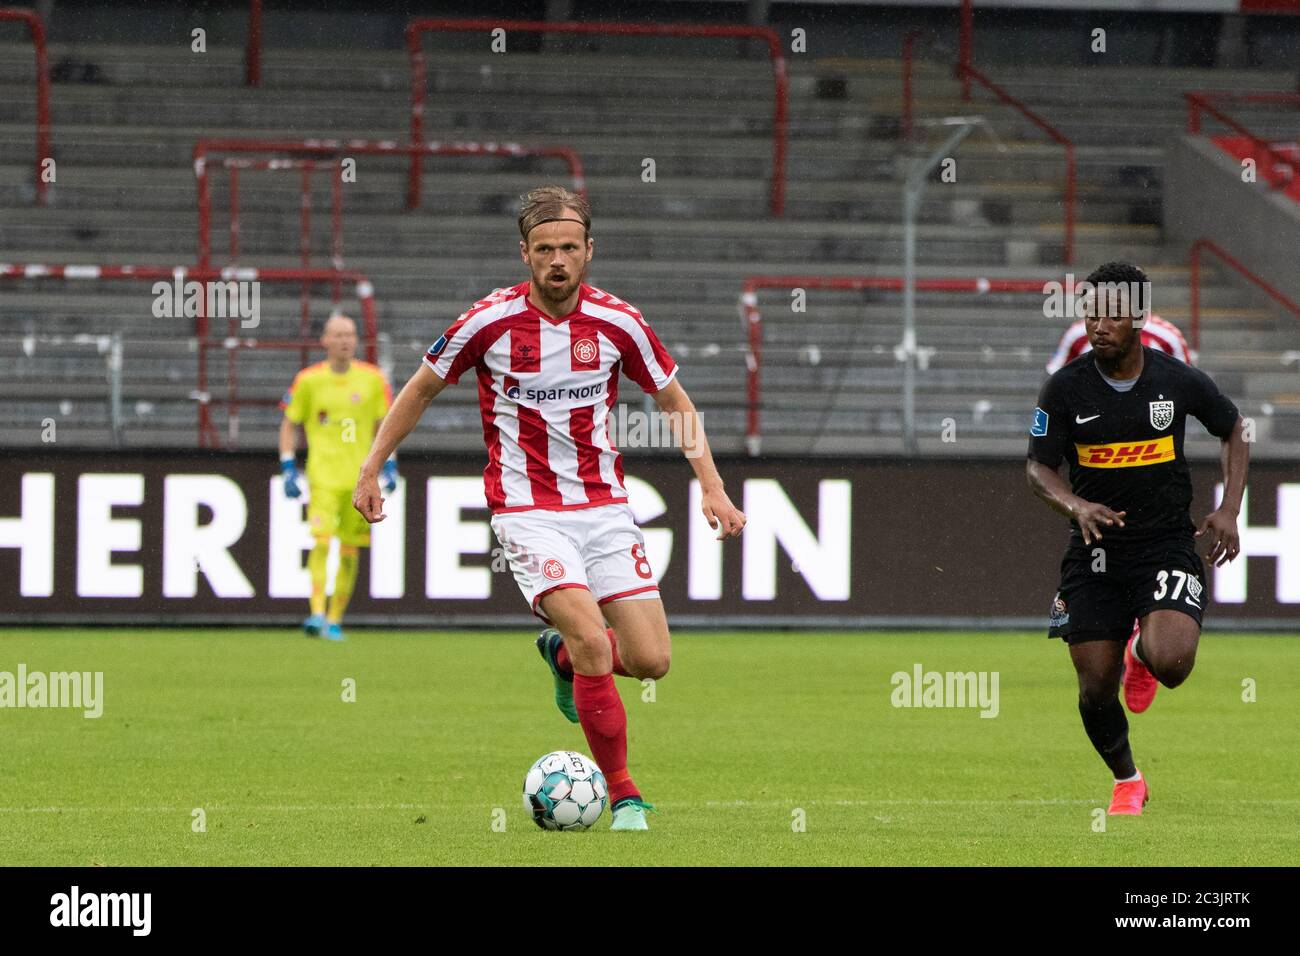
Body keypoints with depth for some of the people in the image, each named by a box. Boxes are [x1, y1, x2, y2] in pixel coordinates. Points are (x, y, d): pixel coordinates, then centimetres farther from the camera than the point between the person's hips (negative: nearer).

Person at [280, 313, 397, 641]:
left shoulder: (372, 379, 6)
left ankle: (335, 620, 13)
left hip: (361, 477, 2)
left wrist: (389, 466, 6)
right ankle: (317, 612, -22)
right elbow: (289, 425, 9)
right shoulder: (309, 380, 1)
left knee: (350, 552, 4)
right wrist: (288, 468, 1)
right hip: (322, 476, -2)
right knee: (321, 541, -19)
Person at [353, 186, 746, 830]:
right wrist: (371, 469, 5)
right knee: (594, 640, -23)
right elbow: (421, 390, 6)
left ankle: (563, 656, 29)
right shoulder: (491, 322, -9)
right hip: (527, 509, -3)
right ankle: (623, 794, -9)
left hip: (605, 505, 3)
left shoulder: (617, 323, -3)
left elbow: (673, 400, 11)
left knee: (650, 660, -5)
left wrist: (712, 487, 4)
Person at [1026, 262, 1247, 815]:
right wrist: (1076, 506, -23)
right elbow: (1038, 467, -2)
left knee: (1171, 664, -25)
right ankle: (1126, 782, 29)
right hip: (1095, 548, 1)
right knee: (1095, 686, 0)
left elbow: (1234, 431, 13)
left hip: (1167, 542, -1)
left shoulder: (1180, 381, -5)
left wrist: (1228, 511, 3)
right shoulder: (1065, 388, -5)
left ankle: (1143, 653, 15)